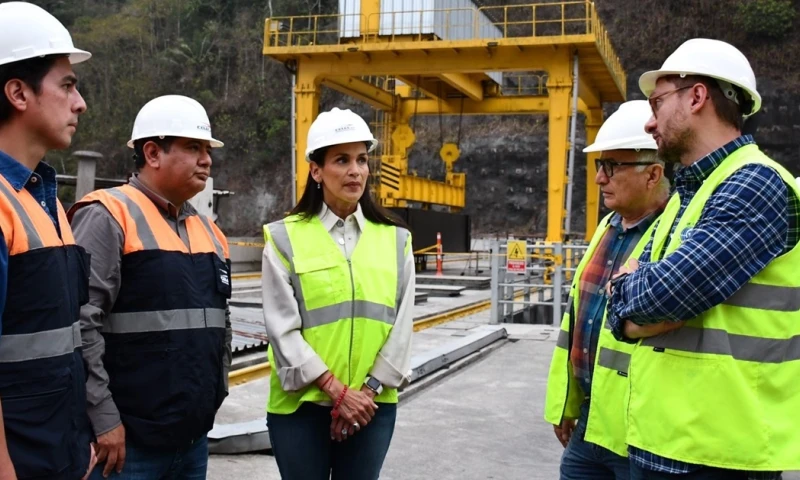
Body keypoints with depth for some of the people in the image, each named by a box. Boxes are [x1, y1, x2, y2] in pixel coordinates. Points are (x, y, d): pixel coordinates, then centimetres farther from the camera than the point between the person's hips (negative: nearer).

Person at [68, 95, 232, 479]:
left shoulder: (207, 230, 14)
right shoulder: (108, 217, -11)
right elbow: (79, 323, -18)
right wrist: (103, 419, -18)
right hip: (127, 438, -7)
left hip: (193, 436, 7)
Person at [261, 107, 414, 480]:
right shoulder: (285, 238, -2)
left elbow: (402, 325, 1)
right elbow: (283, 329, -8)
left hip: (373, 405, 2)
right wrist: (337, 392, -13)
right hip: (301, 404, -2)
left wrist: (368, 390, -9)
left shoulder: (395, 239, 6)